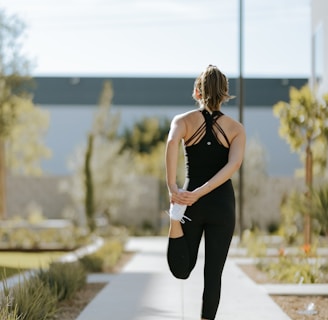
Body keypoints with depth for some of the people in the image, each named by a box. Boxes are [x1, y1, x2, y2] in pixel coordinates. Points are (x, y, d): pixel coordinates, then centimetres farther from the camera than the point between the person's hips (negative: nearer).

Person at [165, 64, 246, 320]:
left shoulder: (184, 121, 1)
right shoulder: (236, 128, 3)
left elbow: (173, 142, -22)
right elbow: (234, 163, -16)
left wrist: (172, 188, -24)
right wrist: (200, 193, -20)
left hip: (190, 202, 0)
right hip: (222, 203, 0)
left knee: (182, 269, 14)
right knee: (213, 274, 7)